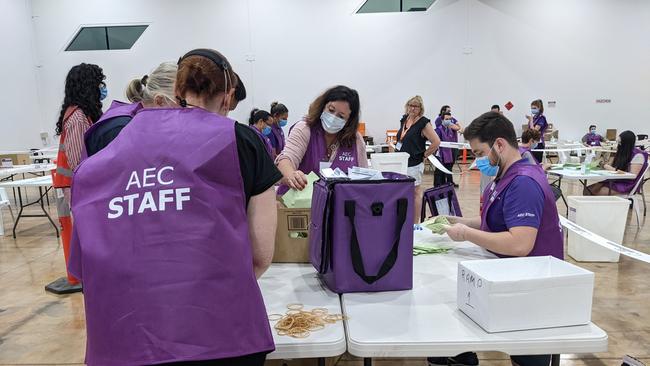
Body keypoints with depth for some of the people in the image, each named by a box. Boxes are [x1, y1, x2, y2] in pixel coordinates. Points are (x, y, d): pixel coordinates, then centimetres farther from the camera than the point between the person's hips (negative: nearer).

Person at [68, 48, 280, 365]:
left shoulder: (117, 147, 7)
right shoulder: (240, 140, -2)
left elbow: (94, 255, 11)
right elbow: (262, 255, -2)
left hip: (125, 337, 3)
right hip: (219, 331, -2)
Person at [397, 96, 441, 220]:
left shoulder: (424, 123, -12)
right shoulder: (404, 119, 10)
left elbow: (436, 142, -17)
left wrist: (424, 155, -10)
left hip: (414, 163, -7)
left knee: (415, 192, 1)